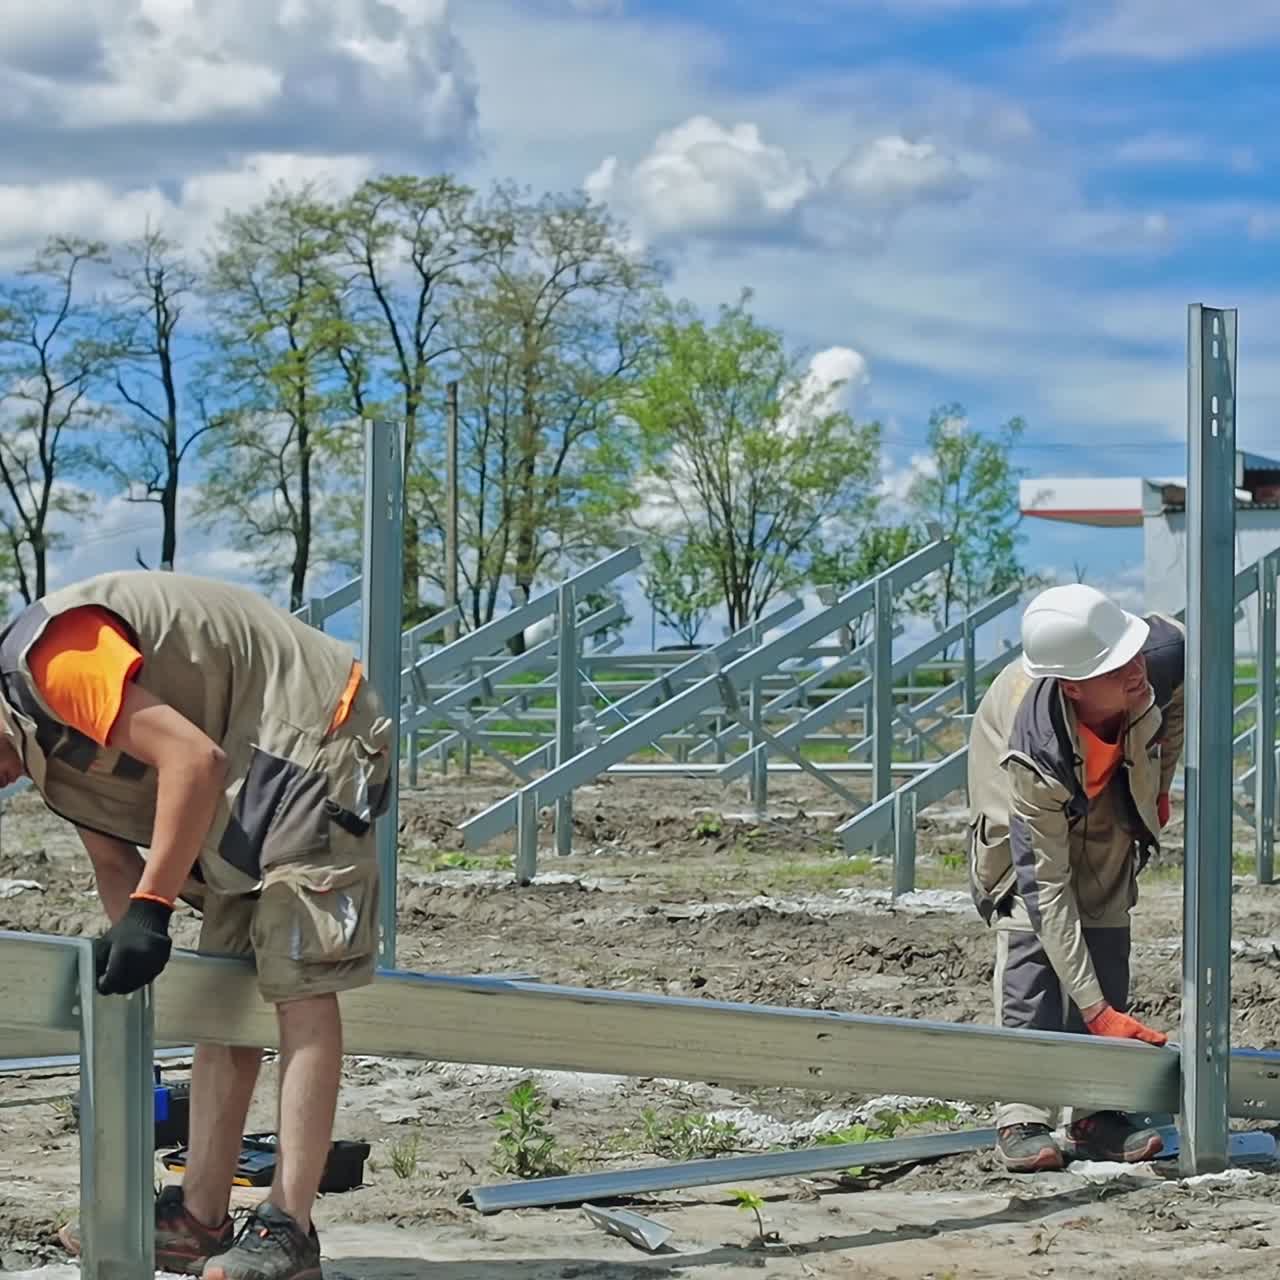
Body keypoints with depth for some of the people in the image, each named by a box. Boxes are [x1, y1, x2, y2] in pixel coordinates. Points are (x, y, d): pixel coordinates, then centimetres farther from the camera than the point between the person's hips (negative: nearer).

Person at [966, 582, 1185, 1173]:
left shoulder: (1166, 652, -40)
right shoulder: (1032, 757, -47)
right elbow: (1046, 886, -42)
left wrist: (1158, 783, -6)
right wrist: (1094, 1011, -45)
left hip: (1115, 789, 4)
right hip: (1024, 797, -4)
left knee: (1106, 942, -2)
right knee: (1030, 948, -17)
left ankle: (1094, 1115, 2)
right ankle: (1022, 1120, -16)